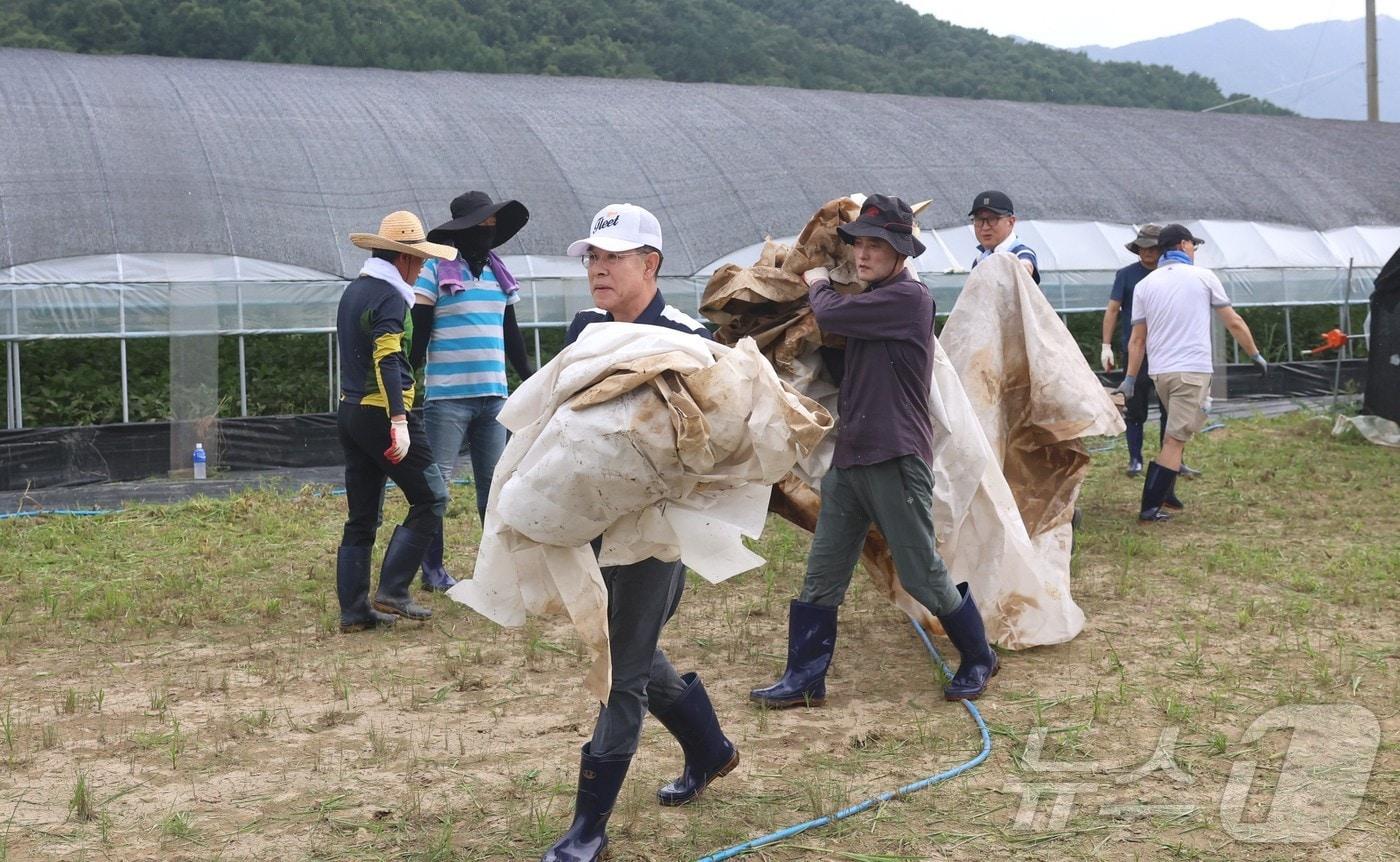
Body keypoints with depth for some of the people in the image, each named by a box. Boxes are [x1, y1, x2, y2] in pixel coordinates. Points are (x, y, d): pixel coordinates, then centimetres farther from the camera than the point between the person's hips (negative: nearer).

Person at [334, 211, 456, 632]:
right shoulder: (390, 298, -12)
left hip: (350, 411, 9)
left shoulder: (354, 291, 17)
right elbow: (387, 361, -23)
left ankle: (353, 609, 10)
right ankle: (392, 590, -7)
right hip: (381, 414, -9)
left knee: (361, 518, 10)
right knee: (430, 498, -2)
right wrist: (399, 421, -29)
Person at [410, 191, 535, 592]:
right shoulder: (435, 271, -3)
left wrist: (531, 378, 23)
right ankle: (432, 567, 6)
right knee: (436, 482, -2)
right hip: (447, 397, -6)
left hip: (494, 395, 6)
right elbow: (418, 334, -5)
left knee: (493, 482, 9)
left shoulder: (497, 273, 14)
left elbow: (511, 335, 21)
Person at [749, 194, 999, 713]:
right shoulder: (871, 301, 16)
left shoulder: (909, 298, -14)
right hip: (849, 457, 9)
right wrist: (822, 288, 10)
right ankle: (804, 680, 13)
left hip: (896, 461, -9)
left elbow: (831, 316, -16)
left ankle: (978, 659, 22)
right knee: (822, 576, 6)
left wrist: (818, 284, 4)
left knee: (922, 575, 2)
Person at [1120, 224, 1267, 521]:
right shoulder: (1203, 277, 1)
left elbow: (1137, 339, 6)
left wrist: (1130, 378, 10)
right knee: (1175, 440, -5)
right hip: (1192, 371, -5)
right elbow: (1234, 323, 6)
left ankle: (1166, 491, 20)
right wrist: (1256, 355, 17)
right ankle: (1150, 506, -10)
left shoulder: (1145, 285, 9)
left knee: (1179, 433, 23)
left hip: (1159, 372, 5)